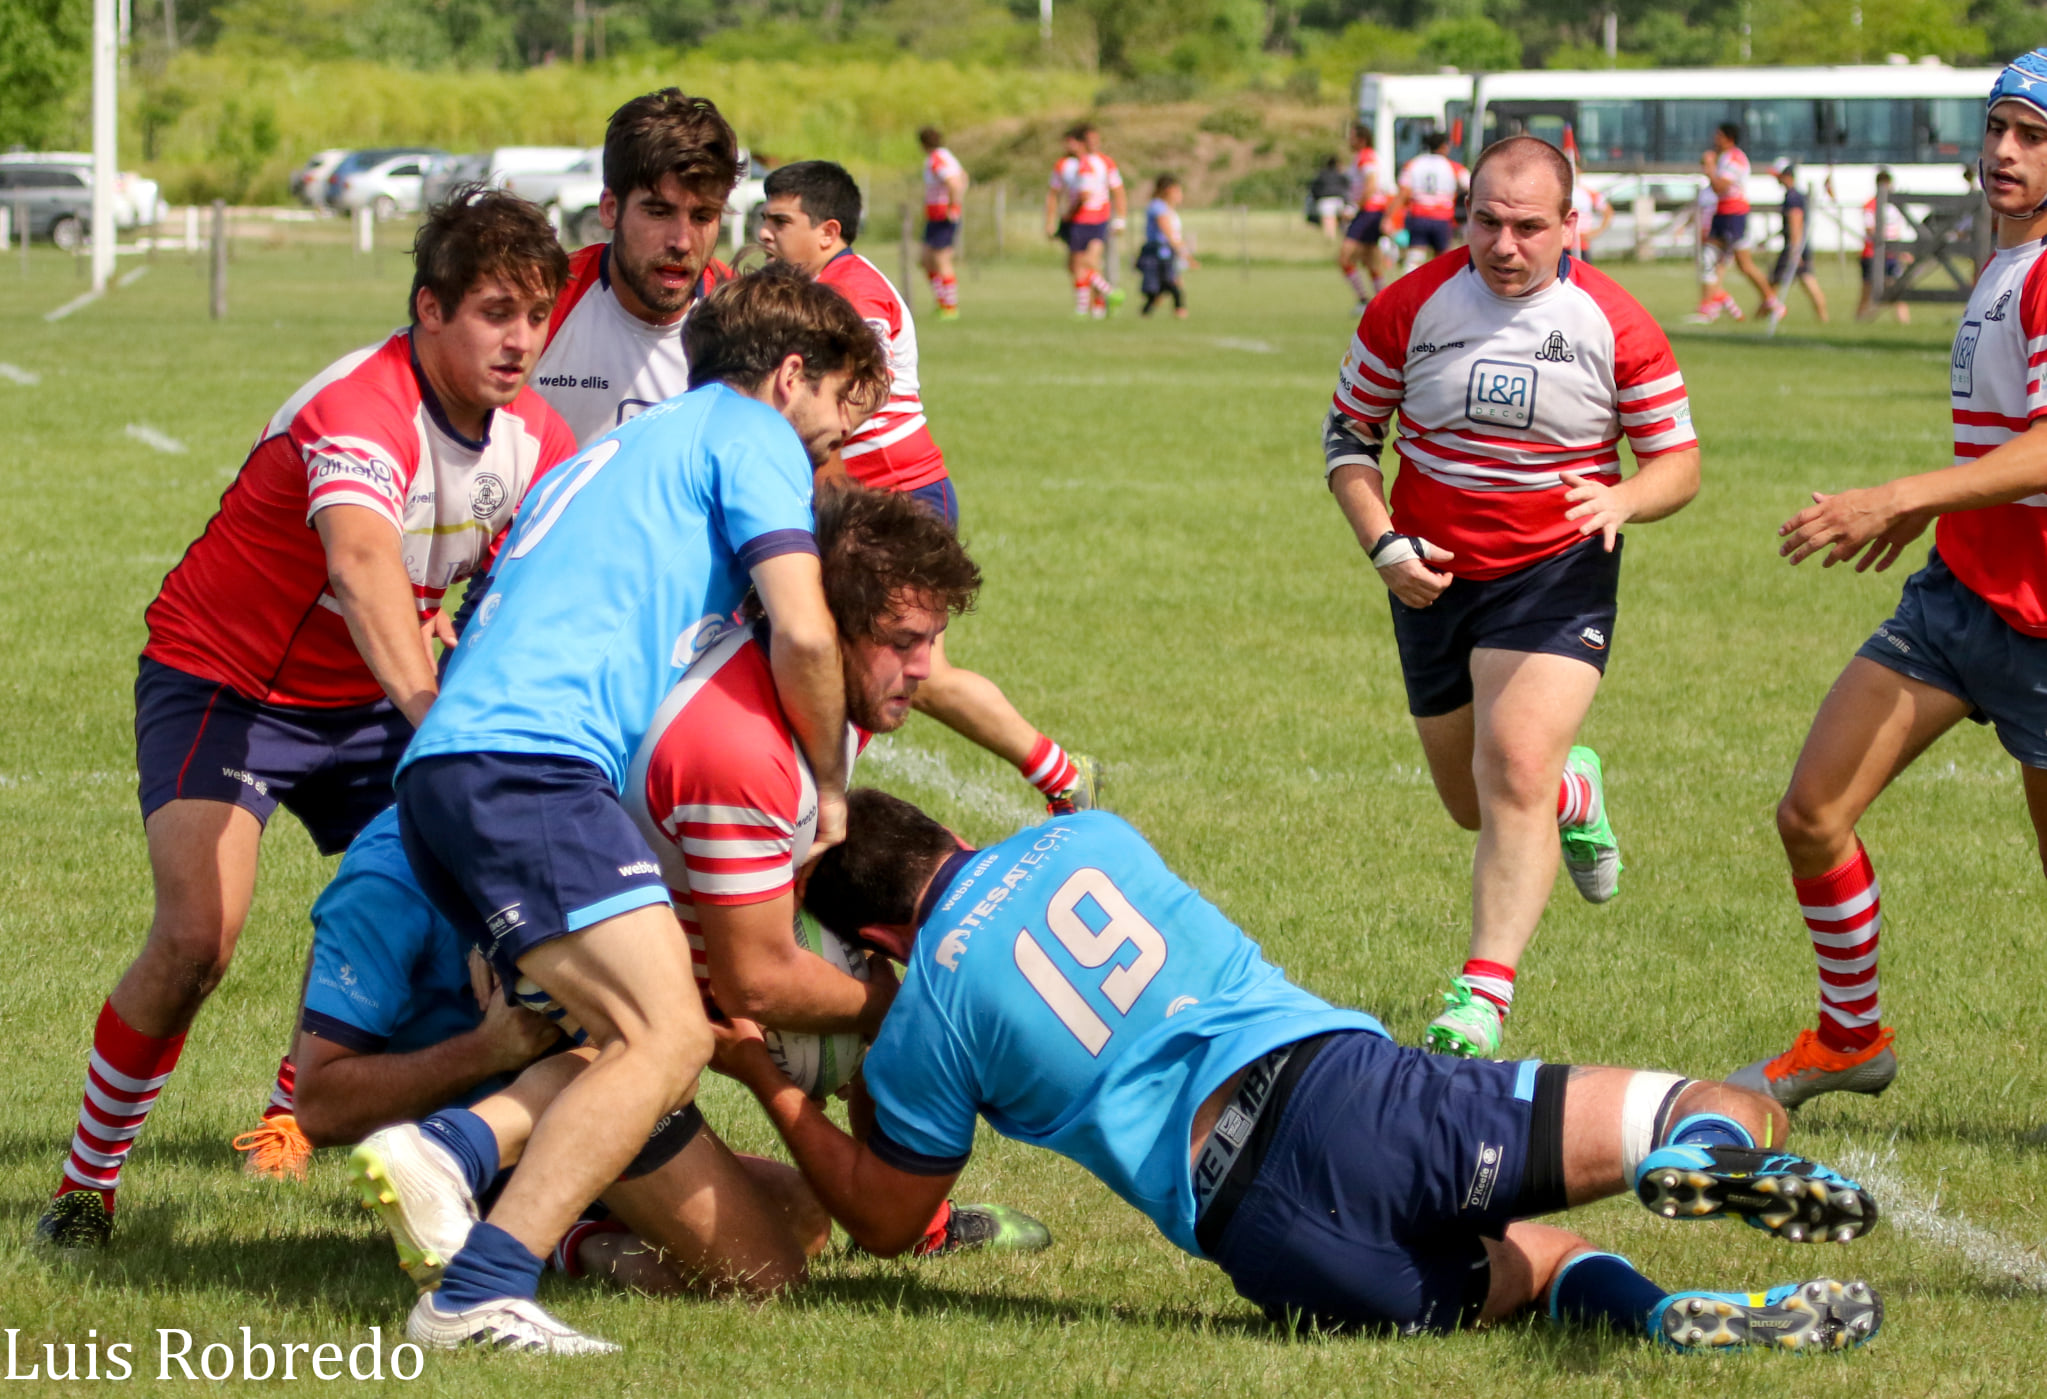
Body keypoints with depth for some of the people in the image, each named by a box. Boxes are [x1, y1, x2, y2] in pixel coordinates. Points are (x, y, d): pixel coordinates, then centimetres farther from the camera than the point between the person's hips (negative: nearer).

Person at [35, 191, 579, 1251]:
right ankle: (86, 1183, -5)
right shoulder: (362, 410, -32)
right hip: (222, 679, -7)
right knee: (197, 939, -23)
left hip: (365, 701, 7)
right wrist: (429, 707, -67)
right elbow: (362, 560, -51)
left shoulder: (533, 440, -8)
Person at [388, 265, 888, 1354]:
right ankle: (481, 1293, -30)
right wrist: (830, 786, 11)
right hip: (532, 763, -9)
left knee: (623, 1036, 13)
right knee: (666, 1038, -19)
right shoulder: (751, 434, 8)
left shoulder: (618, 453, 35)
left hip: (442, 767, 9)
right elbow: (802, 630, -5)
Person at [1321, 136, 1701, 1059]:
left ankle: (1482, 999, -21)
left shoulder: (1615, 325, -9)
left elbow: (1679, 462, 0)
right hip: (1434, 582, 3)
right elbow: (1347, 436, 6)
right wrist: (1383, 543, -9)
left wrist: (1622, 499, -23)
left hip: (1557, 575, -3)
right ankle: (1575, 793, 50)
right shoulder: (1408, 308, -5)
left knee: (1515, 773, -22)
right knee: (1474, 805, 14)